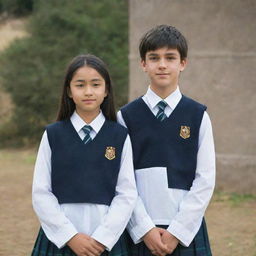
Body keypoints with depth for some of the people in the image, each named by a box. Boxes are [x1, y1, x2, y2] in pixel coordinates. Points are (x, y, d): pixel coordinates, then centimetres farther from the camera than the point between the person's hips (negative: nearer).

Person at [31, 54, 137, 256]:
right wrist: (70, 236, -9)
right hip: (59, 238, 0)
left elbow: (127, 194, -1)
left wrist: (102, 238, -10)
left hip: (107, 240, 0)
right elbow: (41, 193, -1)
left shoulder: (120, 137, 3)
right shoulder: (53, 135, 3)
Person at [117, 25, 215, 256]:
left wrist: (177, 232, -7)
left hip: (186, 232, 0)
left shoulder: (198, 116, 3)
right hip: (139, 233, 0)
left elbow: (205, 181, -1)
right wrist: (145, 229, -9)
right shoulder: (126, 117, 3)